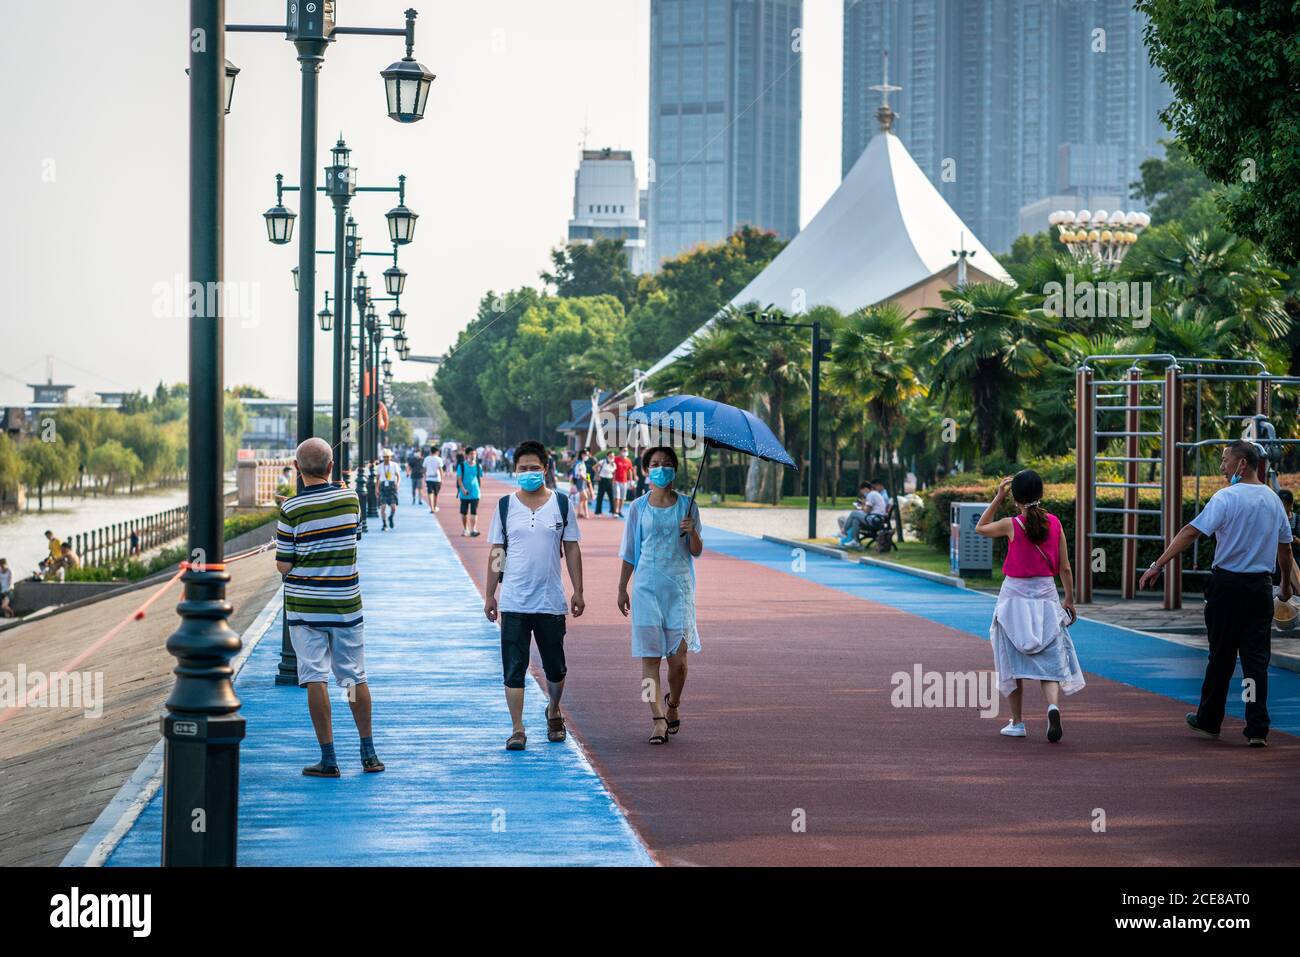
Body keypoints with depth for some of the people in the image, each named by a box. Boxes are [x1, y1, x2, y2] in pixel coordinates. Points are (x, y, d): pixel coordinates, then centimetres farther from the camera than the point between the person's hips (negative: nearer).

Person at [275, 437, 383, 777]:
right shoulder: (350, 498, 0)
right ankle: (368, 754, 18)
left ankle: (328, 758, -3)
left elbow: (283, 565, -9)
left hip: (304, 606, -3)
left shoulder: (291, 510, -11)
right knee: (355, 677, 12)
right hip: (346, 602, 3)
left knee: (315, 678, -1)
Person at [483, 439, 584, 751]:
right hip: (513, 602, -1)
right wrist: (489, 596, 5)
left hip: (551, 602, 1)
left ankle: (554, 712, 36)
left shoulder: (561, 504, 4)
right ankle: (517, 729, 1)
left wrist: (578, 591, 3)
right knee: (514, 667, -4)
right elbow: (496, 552, 7)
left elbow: (571, 549, 7)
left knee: (555, 667, 11)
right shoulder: (505, 506, 3)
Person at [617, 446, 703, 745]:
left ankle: (673, 706, 25)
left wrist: (692, 532, -14)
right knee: (650, 655, -5)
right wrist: (622, 588, 11)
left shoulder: (686, 506, 5)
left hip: (679, 587, 0)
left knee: (678, 656, -2)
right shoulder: (638, 507, 6)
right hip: (646, 586, 0)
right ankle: (658, 720, -5)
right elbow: (629, 552, 12)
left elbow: (697, 552, 6)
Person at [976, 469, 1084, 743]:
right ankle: (1053, 705, -24)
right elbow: (1065, 568, 1)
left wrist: (998, 497, 8)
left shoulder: (1011, 525, -9)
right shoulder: (1054, 523, -2)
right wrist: (1069, 600, 11)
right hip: (1046, 596, 2)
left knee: (1013, 660, 11)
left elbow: (980, 528, 11)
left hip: (1015, 595, -1)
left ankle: (1017, 722, 16)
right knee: (1049, 659, 4)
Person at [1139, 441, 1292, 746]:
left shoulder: (1226, 497, -11)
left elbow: (1191, 532, -17)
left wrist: (1157, 565, -18)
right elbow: (1285, 547, 15)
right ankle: (1257, 729, -1)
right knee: (1256, 658, 4)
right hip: (1261, 586, 4)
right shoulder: (1274, 500, 7)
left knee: (1221, 656, 8)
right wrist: (1286, 585, 29)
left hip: (1228, 584, -4)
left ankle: (1209, 720, 21)